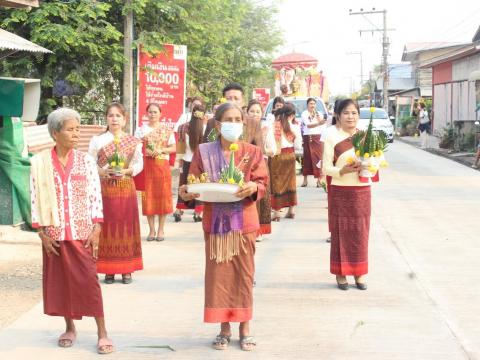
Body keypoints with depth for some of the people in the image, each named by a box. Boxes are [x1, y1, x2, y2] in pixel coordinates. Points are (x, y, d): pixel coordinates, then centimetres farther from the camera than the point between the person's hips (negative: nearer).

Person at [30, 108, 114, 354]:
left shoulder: (85, 160, 0)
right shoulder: (40, 162, -3)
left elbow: (96, 196, 0)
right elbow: (35, 199, 0)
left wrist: (96, 230, -6)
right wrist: (42, 233, -5)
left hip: (82, 231, -1)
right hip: (54, 233, 1)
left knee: (89, 280, -3)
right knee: (60, 280, 9)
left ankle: (102, 332, 2)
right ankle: (70, 328, 24)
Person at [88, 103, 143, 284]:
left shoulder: (133, 141, 6)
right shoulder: (97, 140, 4)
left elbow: (139, 163, 4)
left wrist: (127, 171, -14)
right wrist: (102, 172, -15)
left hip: (126, 187, 1)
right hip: (104, 188, -1)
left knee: (126, 225, 3)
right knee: (107, 227, 0)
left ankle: (126, 269, 9)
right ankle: (108, 270, 6)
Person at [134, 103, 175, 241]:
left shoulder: (166, 130, 6)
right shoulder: (141, 129, 7)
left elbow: (173, 148, 3)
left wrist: (161, 150, -12)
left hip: (162, 165, 0)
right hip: (147, 166, 0)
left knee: (162, 196, 0)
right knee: (148, 197, 0)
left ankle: (161, 229, 9)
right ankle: (152, 229, 9)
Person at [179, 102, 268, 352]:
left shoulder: (252, 152, 3)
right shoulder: (204, 152, 3)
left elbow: (262, 183, -1)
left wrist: (254, 187, -23)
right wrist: (187, 192, -19)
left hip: (243, 221, 0)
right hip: (215, 221, 0)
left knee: (243, 274, 4)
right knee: (218, 274, 3)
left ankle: (245, 328, 15)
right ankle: (224, 328, 14)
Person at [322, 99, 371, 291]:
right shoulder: (332, 138, -3)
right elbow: (326, 167, -4)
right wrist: (343, 170, -21)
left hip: (362, 190, 2)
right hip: (340, 191, -2)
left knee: (360, 231, 6)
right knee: (340, 231, 3)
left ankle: (359, 273, 16)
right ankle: (341, 273, 13)